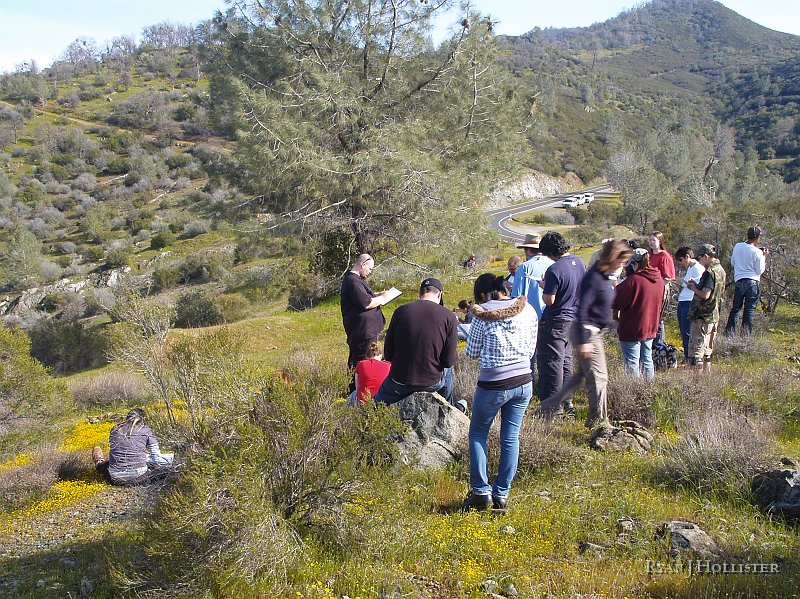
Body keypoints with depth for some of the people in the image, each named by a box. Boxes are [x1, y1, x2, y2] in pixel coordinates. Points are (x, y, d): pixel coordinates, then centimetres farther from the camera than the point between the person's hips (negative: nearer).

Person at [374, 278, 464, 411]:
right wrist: (455, 353, 15)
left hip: (400, 382, 0)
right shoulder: (449, 317, -10)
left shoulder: (401, 311, -6)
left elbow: (388, 355, 0)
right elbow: (449, 361, -8)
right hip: (432, 383, 0)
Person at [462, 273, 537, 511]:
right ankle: (502, 494, 19)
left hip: (493, 386, -4)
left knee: (478, 434, 14)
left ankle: (481, 492, 10)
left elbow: (472, 353, -2)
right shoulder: (528, 310, 1)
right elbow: (531, 349, 9)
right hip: (523, 382, 4)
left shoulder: (482, 316, -10)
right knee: (511, 438, 12)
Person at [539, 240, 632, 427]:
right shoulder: (593, 277, -20)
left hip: (596, 332, 10)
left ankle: (550, 406, 23)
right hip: (587, 331, -10)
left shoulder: (607, 276, 10)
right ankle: (598, 421, 12)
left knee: (582, 375, 17)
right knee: (598, 377, -1)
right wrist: (583, 341, -25)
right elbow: (582, 310, -23)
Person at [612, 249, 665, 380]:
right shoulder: (659, 280, 2)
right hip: (651, 328, 7)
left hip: (632, 329, -7)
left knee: (632, 363, 1)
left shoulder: (633, 280, -21)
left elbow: (615, 301, -16)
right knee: (647, 360, 17)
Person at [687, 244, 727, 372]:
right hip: (714, 316, 10)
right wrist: (697, 286, 13)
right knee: (707, 350, 16)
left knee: (696, 349, -5)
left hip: (702, 317, -9)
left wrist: (694, 288, -9)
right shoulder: (721, 270, 12)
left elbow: (705, 295, -25)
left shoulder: (710, 272, -18)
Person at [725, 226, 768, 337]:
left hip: (738, 281, 4)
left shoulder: (737, 246, 2)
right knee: (750, 310, 1)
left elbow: (732, 263, 13)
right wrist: (764, 257, 3)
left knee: (736, 308, 11)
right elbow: (760, 271, -4)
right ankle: (745, 335, 2)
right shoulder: (756, 252, -12)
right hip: (752, 282, -4)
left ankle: (729, 333, 8)